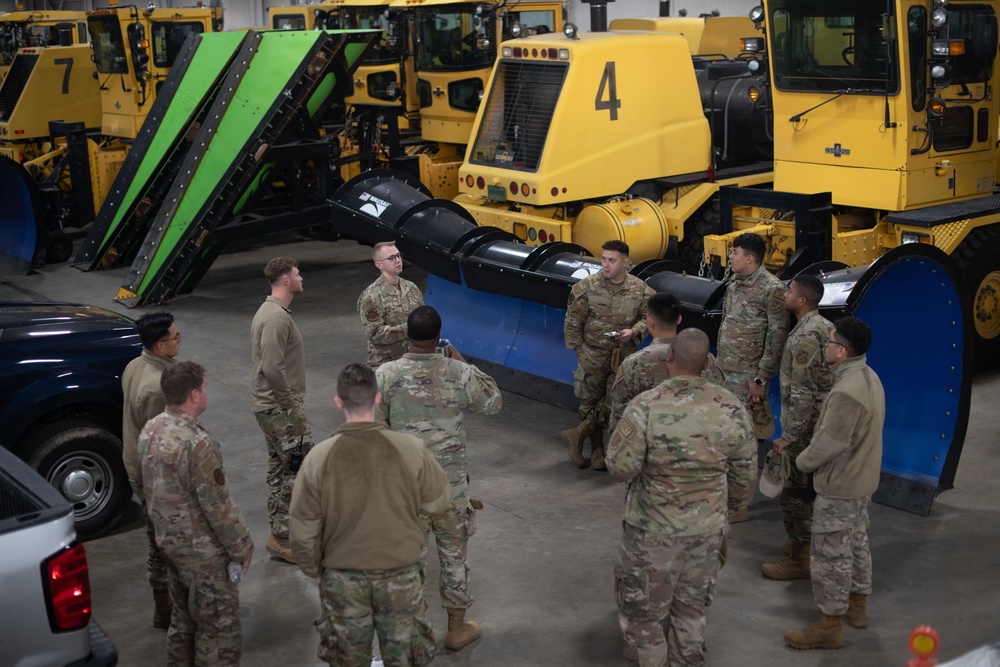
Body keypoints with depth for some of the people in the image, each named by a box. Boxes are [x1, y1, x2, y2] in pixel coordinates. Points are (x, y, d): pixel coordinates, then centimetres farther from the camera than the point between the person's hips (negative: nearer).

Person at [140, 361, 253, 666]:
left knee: (183, 616, 24)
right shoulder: (198, 443, -28)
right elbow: (218, 506, -23)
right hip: (202, 550, -9)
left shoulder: (150, 430, -2)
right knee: (218, 626, 5)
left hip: (169, 540, 9)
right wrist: (241, 547, -10)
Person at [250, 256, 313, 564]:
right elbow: (273, 369, -27)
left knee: (280, 468, 17)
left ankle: (279, 532, 26)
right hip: (280, 408, -11)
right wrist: (293, 408, -20)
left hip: (270, 407, 11)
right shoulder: (278, 318, -21)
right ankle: (282, 537, -1)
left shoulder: (269, 311, 13)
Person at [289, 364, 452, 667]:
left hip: (342, 577, 0)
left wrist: (314, 569, 8)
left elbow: (302, 529, -10)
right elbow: (438, 502, -5)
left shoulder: (318, 457, -18)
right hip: (400, 573, 0)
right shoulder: (411, 449, -19)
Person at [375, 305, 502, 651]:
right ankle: (457, 628, 26)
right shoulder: (459, 373, -13)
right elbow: (493, 402, 6)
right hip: (450, 480, 0)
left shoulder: (386, 374, -13)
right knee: (454, 553, 14)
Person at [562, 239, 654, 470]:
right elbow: (572, 322, -2)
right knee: (590, 402, 9)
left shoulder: (640, 290, -5)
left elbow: (646, 318, 8)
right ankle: (596, 450, 27)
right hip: (592, 356, -1)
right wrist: (579, 351, -2)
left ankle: (578, 435, 13)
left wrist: (634, 332, -13)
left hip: (623, 357, 1)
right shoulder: (587, 287, -10)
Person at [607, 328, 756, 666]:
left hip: (654, 531, -4)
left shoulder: (646, 407, -23)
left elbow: (620, 468, -17)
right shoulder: (732, 408, -10)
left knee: (643, 610, 15)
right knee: (692, 607, 23)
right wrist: (733, 504, 20)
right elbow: (744, 473, 1)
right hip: (708, 528, 4)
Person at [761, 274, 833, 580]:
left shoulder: (804, 338, -24)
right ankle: (807, 541, 35)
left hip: (805, 428, -10)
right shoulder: (825, 326, 7)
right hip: (823, 423, 10)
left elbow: (801, 394, -25)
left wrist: (788, 436, -20)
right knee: (811, 486, 21)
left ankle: (800, 559, 8)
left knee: (793, 490, 0)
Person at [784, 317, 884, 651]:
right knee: (856, 544, 23)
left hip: (839, 487, -10)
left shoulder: (846, 392, -31)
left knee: (830, 555, 1)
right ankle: (857, 606, 39)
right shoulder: (868, 377, 2)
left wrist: (803, 461, -8)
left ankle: (829, 626, 11)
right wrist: (812, 456, 10)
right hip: (861, 480, 10)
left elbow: (829, 444, -27)